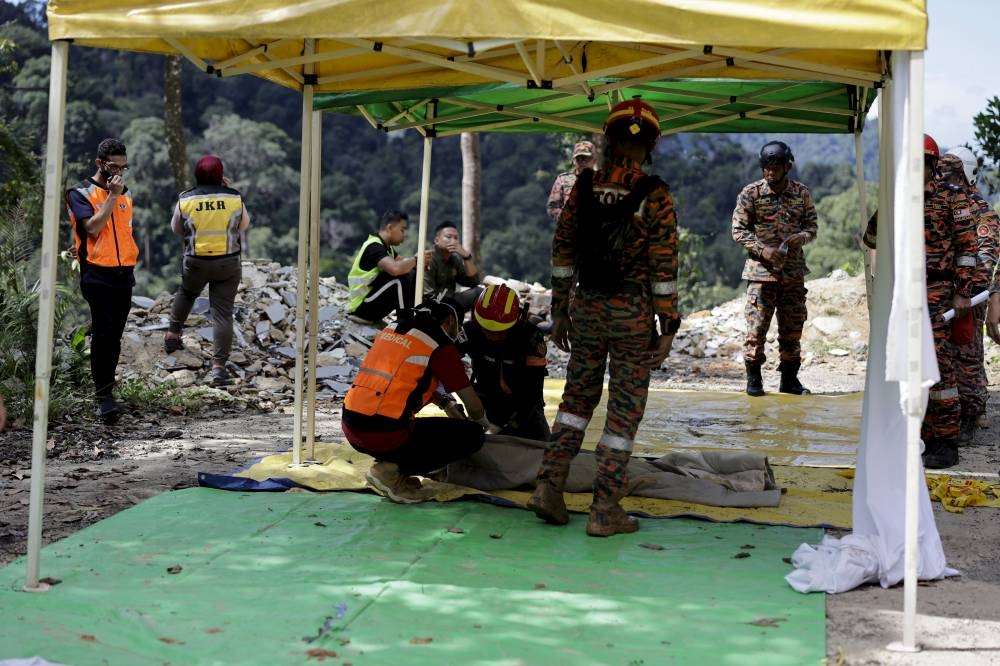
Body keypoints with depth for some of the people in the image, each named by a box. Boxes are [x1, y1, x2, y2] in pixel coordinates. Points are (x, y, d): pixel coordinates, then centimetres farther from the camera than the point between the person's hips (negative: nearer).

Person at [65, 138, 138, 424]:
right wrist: (112, 196, -14)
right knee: (103, 334, -12)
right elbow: (92, 227, -17)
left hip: (124, 275, 6)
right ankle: (104, 395, -11)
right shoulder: (81, 193, -3)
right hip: (97, 275, -6)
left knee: (114, 336, 9)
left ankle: (106, 390, 18)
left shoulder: (125, 193, 16)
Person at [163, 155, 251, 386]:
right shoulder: (234, 198, -5)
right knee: (222, 313, 0)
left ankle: (173, 334, 36)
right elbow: (244, 224, 13)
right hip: (228, 263, -1)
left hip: (196, 262, 1)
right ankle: (219, 365, -3)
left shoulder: (185, 200, -4)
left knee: (185, 293, 31)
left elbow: (176, 229, 11)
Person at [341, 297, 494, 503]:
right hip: (386, 436, -8)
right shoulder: (441, 346, -4)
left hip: (351, 428, 8)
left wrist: (446, 404, 36)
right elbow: (473, 407, 3)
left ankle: (390, 464, 9)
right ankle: (392, 470, -4)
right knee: (472, 435, 4)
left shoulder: (391, 329, 16)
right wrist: (483, 422, 26)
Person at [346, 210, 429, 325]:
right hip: (360, 307, -10)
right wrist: (416, 259, -18)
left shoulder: (385, 246, 11)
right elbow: (395, 269, -36)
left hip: (368, 302, 10)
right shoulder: (374, 246, -20)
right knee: (401, 278, -25)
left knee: (412, 274, 5)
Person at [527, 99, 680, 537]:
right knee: (625, 407, 6)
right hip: (633, 312, -3)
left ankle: (549, 484, 10)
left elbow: (562, 252, 4)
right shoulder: (656, 197, -11)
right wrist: (668, 329, -5)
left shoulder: (584, 187, 0)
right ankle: (605, 509, 8)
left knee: (578, 395, 19)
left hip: (586, 306, 3)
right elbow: (664, 270, -11)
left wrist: (560, 311, 12)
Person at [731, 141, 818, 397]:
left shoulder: (802, 193, 5)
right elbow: (739, 230, -2)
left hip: (794, 272, 3)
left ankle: (789, 378, 18)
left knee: (792, 327, 7)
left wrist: (801, 237, -12)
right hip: (761, 271, -3)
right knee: (757, 326, -5)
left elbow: (812, 227, 11)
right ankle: (753, 379, 7)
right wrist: (763, 250, -15)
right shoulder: (750, 193, -3)